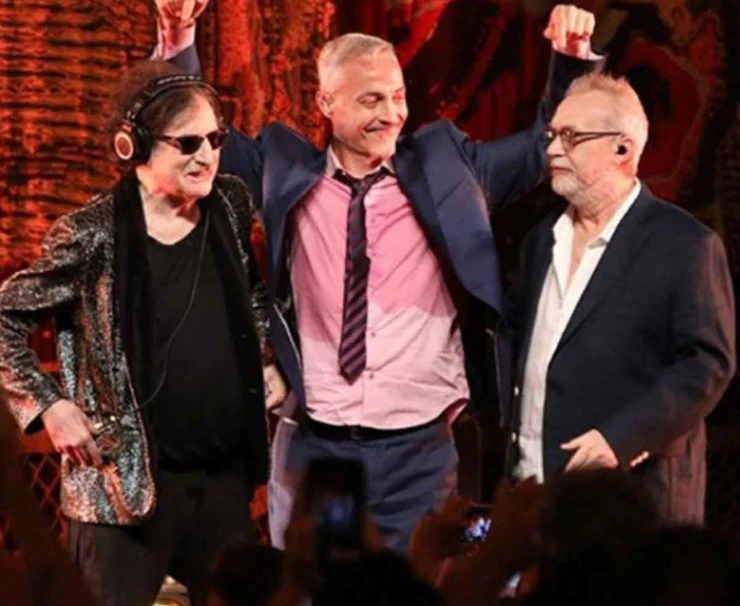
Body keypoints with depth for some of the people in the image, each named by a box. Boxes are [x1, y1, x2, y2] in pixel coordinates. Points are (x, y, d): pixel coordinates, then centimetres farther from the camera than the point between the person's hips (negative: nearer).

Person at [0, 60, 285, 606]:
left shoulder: (231, 205, 2)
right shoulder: (94, 235, -13)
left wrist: (267, 363, 10)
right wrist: (49, 405, -10)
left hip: (226, 472, 5)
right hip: (127, 478, -5)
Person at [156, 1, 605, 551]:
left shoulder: (444, 165, 6)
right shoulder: (287, 171, 6)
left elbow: (546, 144, 11)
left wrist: (573, 56, -4)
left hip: (419, 451, 0)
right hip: (312, 448, 0)